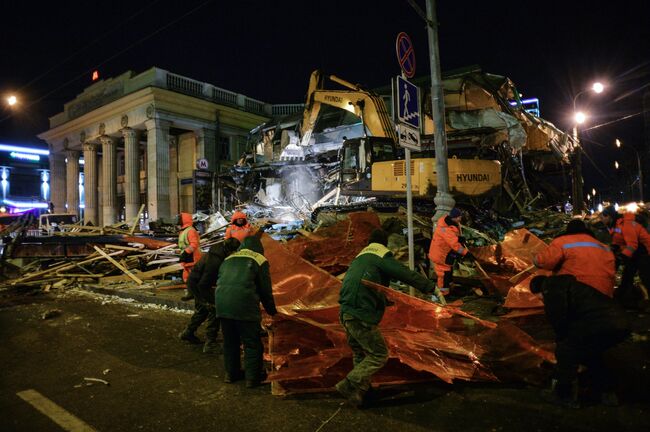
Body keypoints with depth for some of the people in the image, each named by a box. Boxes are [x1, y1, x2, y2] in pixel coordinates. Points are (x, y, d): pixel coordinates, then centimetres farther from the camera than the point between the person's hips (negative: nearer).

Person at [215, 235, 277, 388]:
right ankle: (253, 377, 13)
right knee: (252, 343, 8)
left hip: (221, 303, 6)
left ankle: (231, 373, 32)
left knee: (229, 341, 21)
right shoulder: (259, 260, 7)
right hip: (244, 305, -5)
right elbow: (265, 290, 7)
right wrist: (272, 311, 21)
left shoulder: (228, 259, 22)